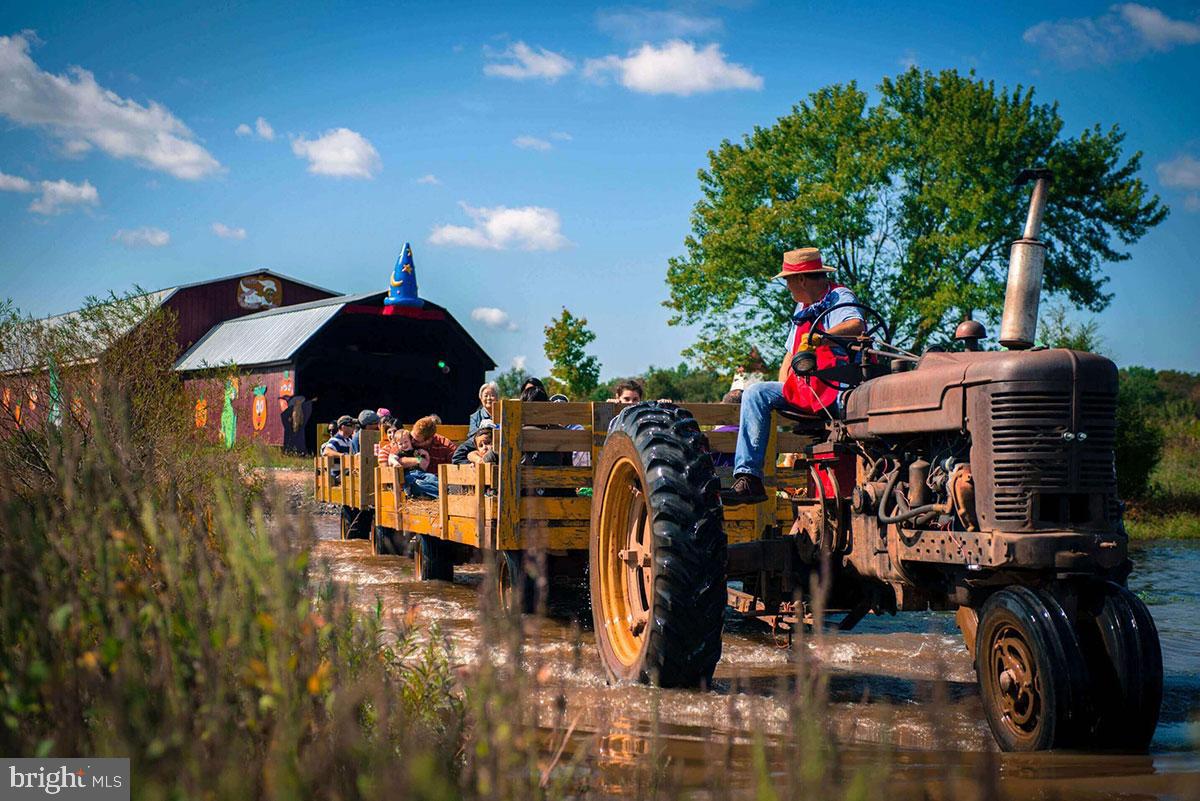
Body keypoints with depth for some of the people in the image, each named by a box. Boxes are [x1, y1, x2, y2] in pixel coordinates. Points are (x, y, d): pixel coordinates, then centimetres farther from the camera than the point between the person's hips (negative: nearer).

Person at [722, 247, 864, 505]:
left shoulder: (840, 297, -1)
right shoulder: (802, 308, 24)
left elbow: (856, 326, -24)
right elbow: (790, 355, 28)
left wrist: (815, 338, -35)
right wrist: (783, 389, 11)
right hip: (801, 388, 7)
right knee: (755, 393, -13)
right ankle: (749, 478, -23)